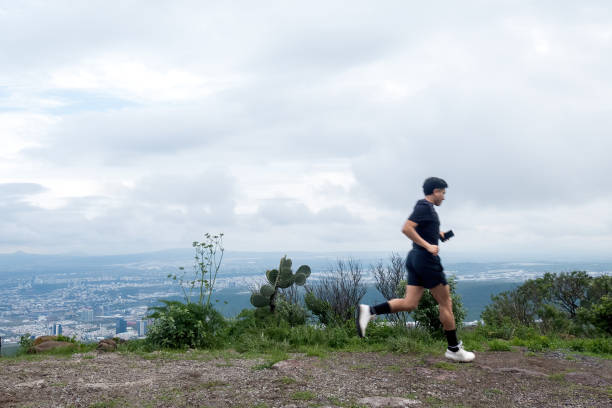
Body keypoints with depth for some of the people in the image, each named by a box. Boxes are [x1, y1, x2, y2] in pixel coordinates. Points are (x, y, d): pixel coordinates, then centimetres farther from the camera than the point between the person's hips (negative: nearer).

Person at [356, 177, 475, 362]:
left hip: (415, 258, 9)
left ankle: (369, 311, -12)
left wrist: (437, 234, 22)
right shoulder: (425, 206, -11)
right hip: (427, 259, -9)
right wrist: (428, 246, -23)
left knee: (409, 304, 2)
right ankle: (453, 349, 10)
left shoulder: (424, 207, 18)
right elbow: (406, 228, -23)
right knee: (446, 303, 2)